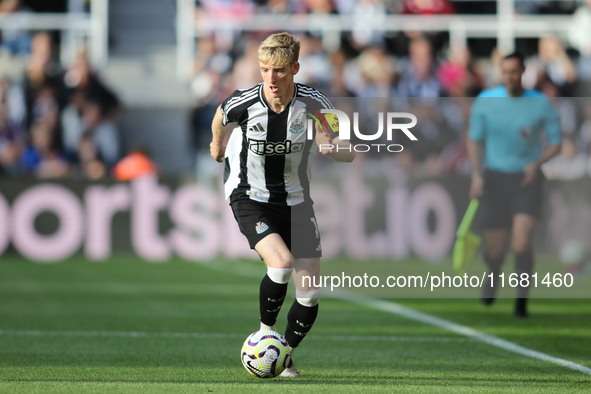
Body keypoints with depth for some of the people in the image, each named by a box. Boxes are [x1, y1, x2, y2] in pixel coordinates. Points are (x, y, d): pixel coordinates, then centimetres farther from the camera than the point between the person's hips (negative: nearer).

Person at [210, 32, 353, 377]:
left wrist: (332, 146, -32)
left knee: (309, 293, 0)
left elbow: (348, 155, -9)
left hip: (296, 200, 3)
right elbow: (221, 118, 7)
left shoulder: (314, 104, -15)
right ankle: (266, 333, -4)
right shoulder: (243, 103, -19)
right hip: (250, 197, -3)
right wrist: (218, 144, 28)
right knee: (281, 263, -29)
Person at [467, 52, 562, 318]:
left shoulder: (541, 104, -7)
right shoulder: (485, 101, -3)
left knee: (522, 244, -20)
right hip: (495, 179, 2)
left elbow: (555, 144, -1)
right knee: (495, 249, 6)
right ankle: (494, 275, 45)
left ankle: (521, 302, -4)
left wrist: (537, 163, -20)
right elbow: (474, 140, 5)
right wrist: (476, 175, -9)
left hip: (527, 179, -1)